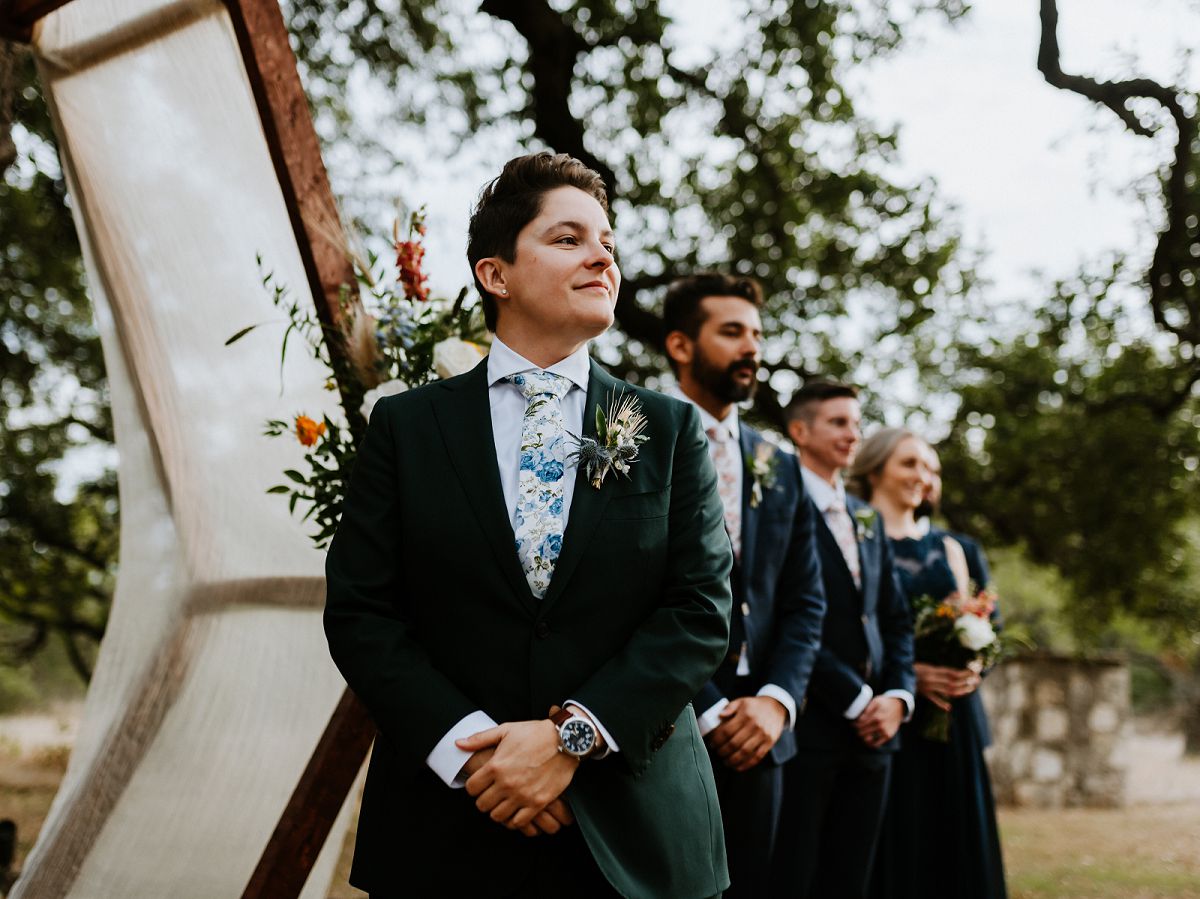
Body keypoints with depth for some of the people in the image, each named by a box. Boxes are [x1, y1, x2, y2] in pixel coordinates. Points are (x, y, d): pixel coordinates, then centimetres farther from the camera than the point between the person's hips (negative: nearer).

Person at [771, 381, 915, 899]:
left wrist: (898, 696, 1)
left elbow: (895, 619, 18)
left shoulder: (866, 519, 19)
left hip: (872, 730, 7)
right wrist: (856, 700, -12)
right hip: (806, 726, -7)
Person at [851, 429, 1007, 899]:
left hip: (948, 720, 5)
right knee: (892, 848, -5)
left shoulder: (947, 548, 17)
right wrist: (907, 672, -19)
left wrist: (972, 670, -7)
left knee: (950, 842, 5)